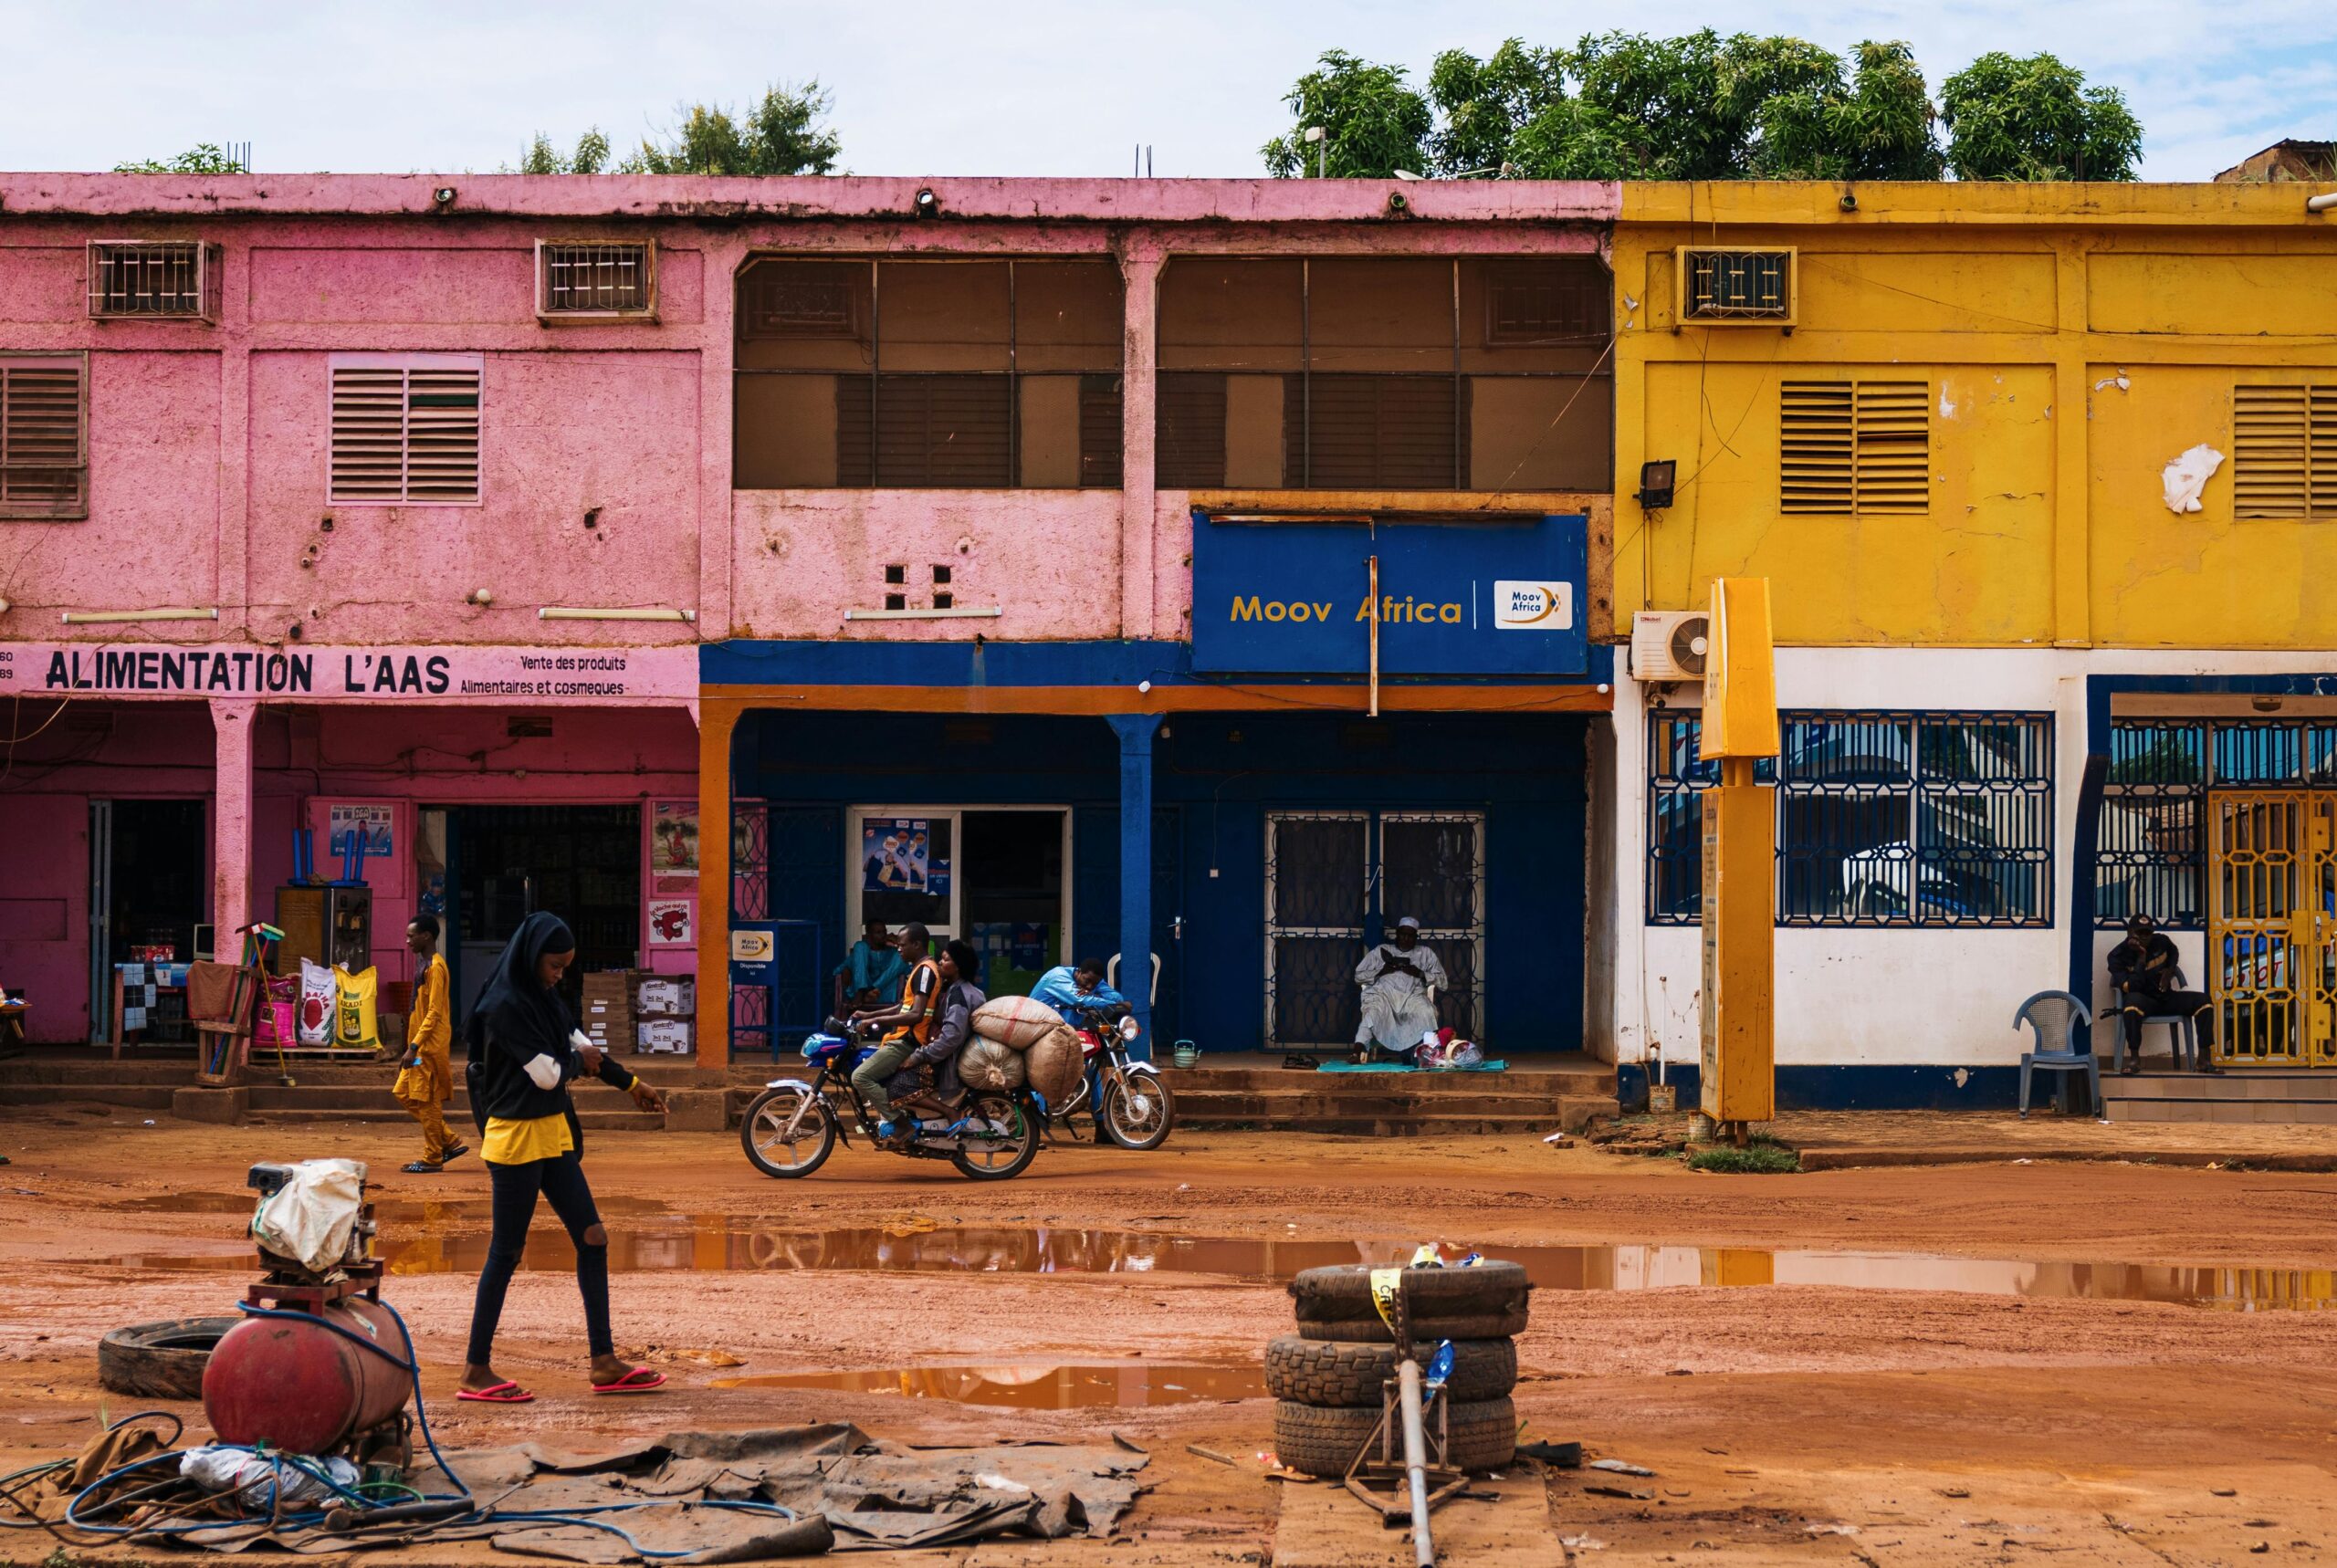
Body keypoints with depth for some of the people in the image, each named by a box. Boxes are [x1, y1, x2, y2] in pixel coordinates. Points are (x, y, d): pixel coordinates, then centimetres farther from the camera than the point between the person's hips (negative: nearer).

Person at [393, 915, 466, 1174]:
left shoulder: (435, 967, -15)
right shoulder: (427, 965, 15)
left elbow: (434, 1012, -21)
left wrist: (413, 1047, -23)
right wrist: (412, 1047, 21)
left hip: (430, 1046, -10)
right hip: (422, 1047, 10)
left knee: (426, 1100, -4)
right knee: (404, 1093, 11)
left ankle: (433, 1159, 3)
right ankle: (449, 1143, 14)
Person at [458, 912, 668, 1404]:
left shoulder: (543, 999, 10)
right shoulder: (505, 1007, -17)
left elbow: (581, 1044, 23)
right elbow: (547, 1073, -18)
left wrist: (631, 1084, 32)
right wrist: (580, 1061, 3)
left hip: (553, 1134, 9)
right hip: (517, 1138, -9)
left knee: (592, 1239, 7)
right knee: (506, 1252, -3)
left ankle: (604, 1363, 11)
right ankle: (477, 1371, 5)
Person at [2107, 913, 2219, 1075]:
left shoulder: (2161, 941, 0)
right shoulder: (2117, 956, -14)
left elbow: (2173, 952, 27)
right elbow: (2131, 988, -25)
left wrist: (2170, 971, 7)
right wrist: (2141, 958, -24)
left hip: (2165, 998, 5)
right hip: (2142, 1001, -5)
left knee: (2204, 1000, -16)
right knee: (2132, 1000, -42)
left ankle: (2205, 1059, -16)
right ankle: (2134, 1057, -32)